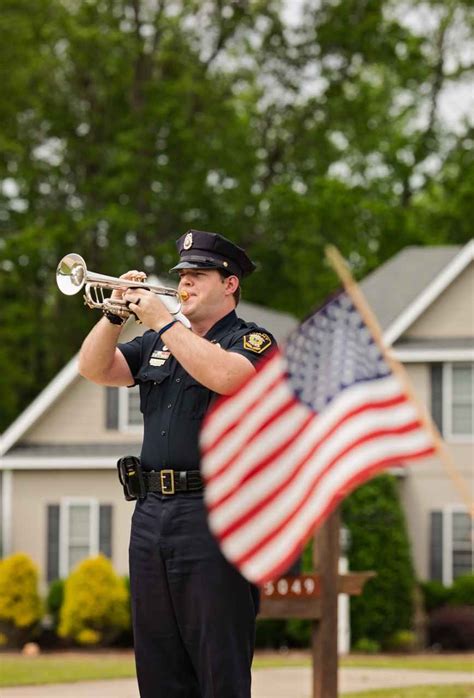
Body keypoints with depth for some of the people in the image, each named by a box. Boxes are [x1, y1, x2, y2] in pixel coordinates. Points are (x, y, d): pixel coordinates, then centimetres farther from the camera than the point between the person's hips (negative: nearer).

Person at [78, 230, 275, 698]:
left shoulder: (250, 341, 0)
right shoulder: (157, 344, 20)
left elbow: (225, 376, -21)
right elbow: (94, 369, 12)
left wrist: (162, 322, -16)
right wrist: (117, 312, -3)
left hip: (212, 516, -7)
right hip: (152, 511, 7)